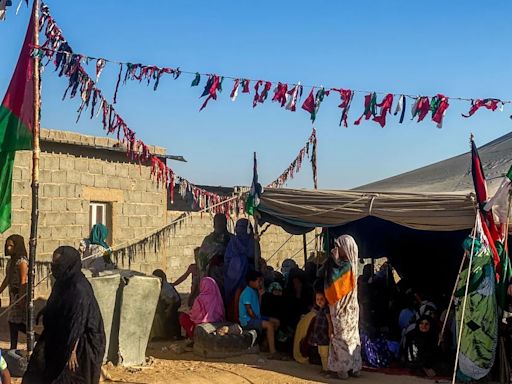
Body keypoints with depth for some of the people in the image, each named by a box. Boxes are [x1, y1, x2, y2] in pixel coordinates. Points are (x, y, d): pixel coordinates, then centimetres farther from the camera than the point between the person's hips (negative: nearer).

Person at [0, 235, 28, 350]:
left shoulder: (22, 261, -15)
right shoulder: (11, 261, 12)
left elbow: (23, 281, -18)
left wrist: (20, 299, -21)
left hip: (21, 294, -9)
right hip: (13, 294, 9)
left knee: (18, 323, -8)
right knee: (12, 321, 10)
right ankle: (13, 348, 16)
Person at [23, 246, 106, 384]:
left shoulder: (79, 289, -23)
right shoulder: (62, 282, 3)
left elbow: (78, 325, -23)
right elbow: (52, 313, 14)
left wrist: (73, 352, -22)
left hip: (80, 345, -9)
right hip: (60, 339, 9)